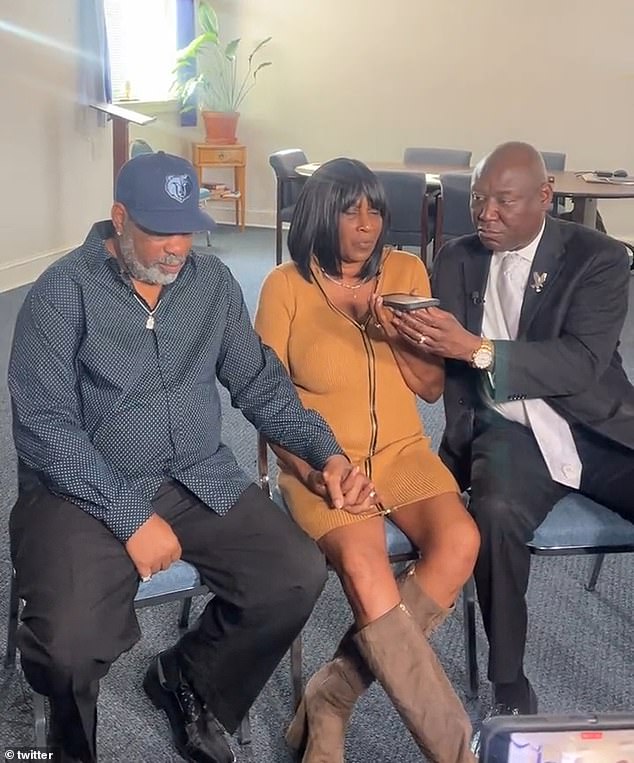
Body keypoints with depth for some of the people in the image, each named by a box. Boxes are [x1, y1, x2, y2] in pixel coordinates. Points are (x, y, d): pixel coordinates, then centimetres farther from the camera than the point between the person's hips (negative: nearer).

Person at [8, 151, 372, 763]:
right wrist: (131, 518, -20)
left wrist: (326, 451, -3)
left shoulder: (213, 282, 7)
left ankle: (187, 680, 14)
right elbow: (44, 427, -14)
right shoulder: (62, 293, -8)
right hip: (86, 491, -4)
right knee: (69, 643, -28)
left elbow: (259, 382, 11)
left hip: (201, 479, 5)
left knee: (298, 576, -16)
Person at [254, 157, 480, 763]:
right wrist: (313, 472, -17)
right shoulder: (286, 286, -3)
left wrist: (396, 337, -13)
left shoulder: (406, 270, 6)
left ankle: (331, 699, -12)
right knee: (363, 563, -32)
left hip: (402, 451, 4)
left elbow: (433, 387, 7)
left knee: (459, 540, -26)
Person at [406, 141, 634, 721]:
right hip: (510, 432, 1)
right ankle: (510, 684, -12)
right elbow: (447, 363, 13)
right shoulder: (456, 261, 8)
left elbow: (586, 362, -17)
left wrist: (478, 349, -29)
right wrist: (460, 449, 1)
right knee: (495, 511, -31)